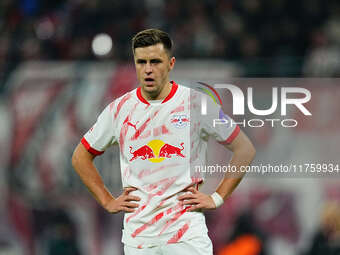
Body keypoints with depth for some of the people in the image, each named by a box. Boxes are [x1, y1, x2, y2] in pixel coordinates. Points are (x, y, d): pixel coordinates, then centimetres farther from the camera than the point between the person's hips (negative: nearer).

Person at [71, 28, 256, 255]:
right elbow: (81, 157, 19)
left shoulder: (196, 103, -1)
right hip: (137, 235, 2)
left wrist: (217, 198, 0)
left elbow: (245, 150, 6)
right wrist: (107, 201, 10)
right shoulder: (119, 109, 6)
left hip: (187, 234, -2)